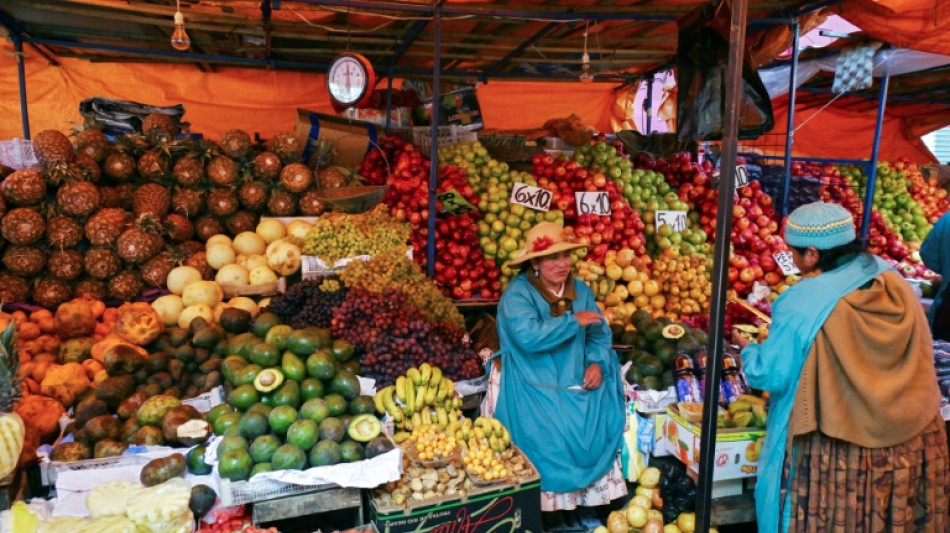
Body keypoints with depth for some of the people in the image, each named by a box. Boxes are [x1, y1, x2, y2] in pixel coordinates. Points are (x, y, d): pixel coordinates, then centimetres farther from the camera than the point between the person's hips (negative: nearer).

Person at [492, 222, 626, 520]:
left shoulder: (580, 290, 10)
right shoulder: (517, 293, -10)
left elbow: (599, 334, 9)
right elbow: (529, 336, -26)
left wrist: (597, 363, -11)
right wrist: (574, 321, -17)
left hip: (577, 382, 5)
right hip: (536, 389, -5)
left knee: (600, 426, -13)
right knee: (552, 435, -23)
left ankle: (596, 494, 7)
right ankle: (551, 501, -1)